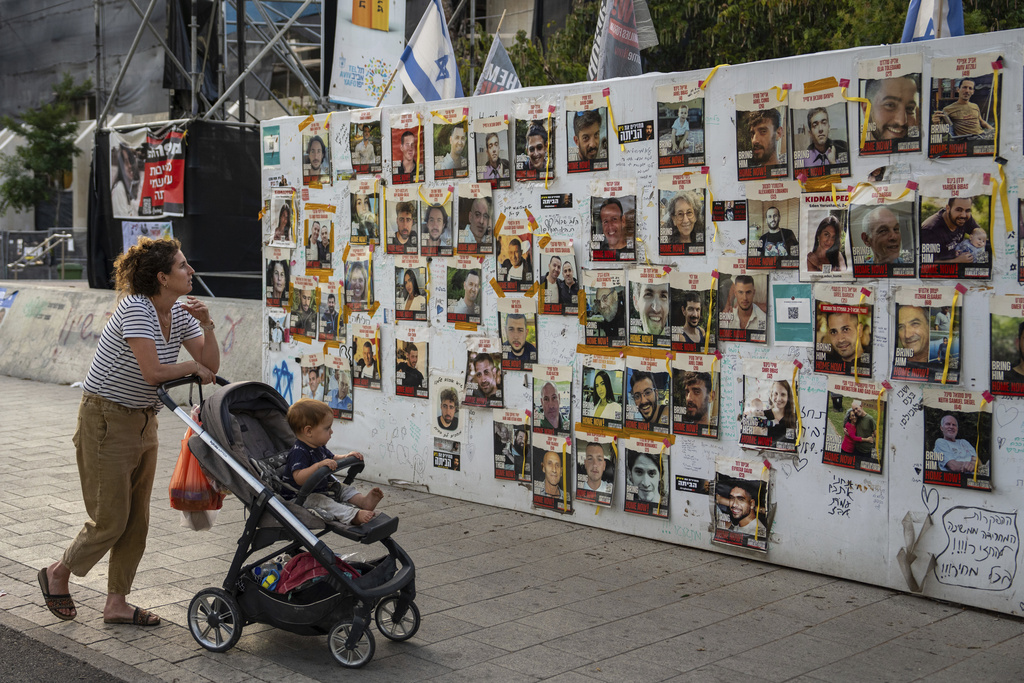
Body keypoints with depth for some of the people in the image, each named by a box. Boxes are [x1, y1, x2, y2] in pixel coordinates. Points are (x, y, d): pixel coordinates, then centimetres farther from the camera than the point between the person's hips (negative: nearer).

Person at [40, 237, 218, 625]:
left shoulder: (179, 314, 3)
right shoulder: (135, 308, -21)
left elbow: (211, 367, 1)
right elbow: (153, 372, -30)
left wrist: (206, 325, -13)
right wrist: (193, 366, -14)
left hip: (143, 421, 8)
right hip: (106, 420, -8)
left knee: (137, 520, 9)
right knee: (110, 520, -1)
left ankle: (116, 604, 20)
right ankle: (58, 575, 24)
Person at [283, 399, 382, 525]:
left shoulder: (319, 447, 7)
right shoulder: (299, 452, -25)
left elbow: (332, 459, 26)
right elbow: (299, 479, -38)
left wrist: (346, 457, 6)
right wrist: (318, 465, -48)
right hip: (300, 498, -10)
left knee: (343, 489, 6)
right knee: (321, 502, -32)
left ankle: (364, 500, -20)